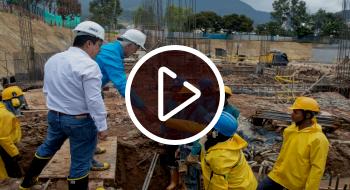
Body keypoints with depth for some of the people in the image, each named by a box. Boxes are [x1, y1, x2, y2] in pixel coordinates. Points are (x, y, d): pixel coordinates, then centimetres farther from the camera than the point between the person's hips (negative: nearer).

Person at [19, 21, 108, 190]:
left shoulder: (52, 59, 4)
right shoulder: (88, 65, -21)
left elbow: (47, 90, 12)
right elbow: (94, 100, -23)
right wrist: (102, 126, -14)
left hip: (54, 116, 8)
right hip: (80, 120, -8)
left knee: (48, 147, 30)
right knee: (80, 161, 8)